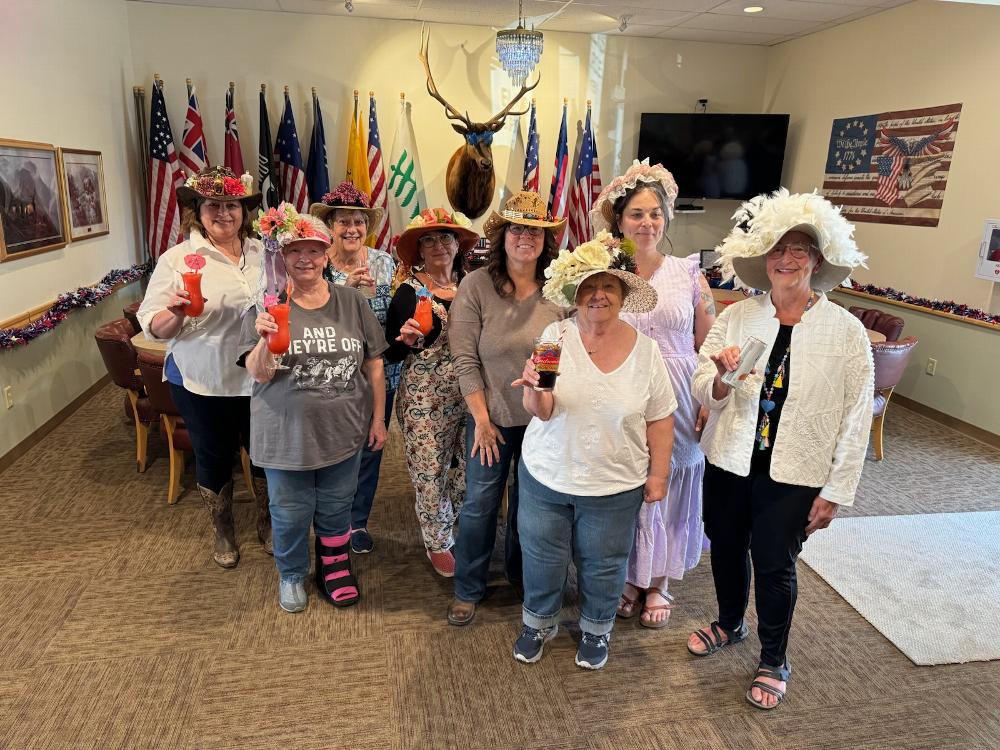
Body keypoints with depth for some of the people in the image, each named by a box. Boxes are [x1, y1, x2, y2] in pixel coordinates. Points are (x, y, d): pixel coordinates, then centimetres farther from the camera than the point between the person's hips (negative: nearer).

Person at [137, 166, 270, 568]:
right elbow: (152, 326, -8)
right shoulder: (177, 258, -7)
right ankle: (223, 532, 36)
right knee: (214, 458, 14)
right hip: (202, 383, -2)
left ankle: (266, 522, 40)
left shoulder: (263, 252, 1)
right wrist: (176, 313, -29)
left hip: (260, 379, 2)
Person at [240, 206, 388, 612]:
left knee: (336, 510, 18)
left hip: (343, 431, 2)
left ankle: (333, 565, 43)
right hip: (286, 433, -1)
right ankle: (292, 575, 41)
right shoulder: (267, 306, -8)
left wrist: (378, 418, 3)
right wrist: (265, 338, -32)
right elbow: (258, 373, -13)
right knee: (290, 512, 16)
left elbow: (373, 365, 3)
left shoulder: (352, 302, -2)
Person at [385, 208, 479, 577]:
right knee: (430, 472, 5)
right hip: (424, 399, -3)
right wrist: (409, 340, -23)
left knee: (469, 468, 10)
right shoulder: (409, 292, -6)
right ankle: (438, 544, 26)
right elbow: (392, 353, -4)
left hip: (469, 395, 4)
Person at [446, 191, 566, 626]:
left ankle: (521, 576, 42)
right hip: (492, 418, -2)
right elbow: (465, 359, -9)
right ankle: (468, 590, 29)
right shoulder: (476, 286, -10)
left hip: (544, 420, 2)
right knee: (480, 504, 8)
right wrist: (482, 420, -9)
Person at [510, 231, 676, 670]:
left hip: (615, 485, 1)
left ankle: (596, 630, 44)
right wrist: (535, 391, -42)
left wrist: (658, 473, 1)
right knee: (542, 558, 17)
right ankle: (539, 622, 44)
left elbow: (659, 418, 1)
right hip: (546, 476, 0)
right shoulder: (556, 336, -13)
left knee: (603, 566, 17)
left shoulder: (645, 350, -8)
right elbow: (542, 411, -21)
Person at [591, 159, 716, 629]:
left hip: (677, 403, 1)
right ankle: (629, 578, 36)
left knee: (669, 491, 13)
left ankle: (658, 584, 35)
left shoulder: (688, 275, -1)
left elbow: (709, 346, 3)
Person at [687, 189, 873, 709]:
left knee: (774, 565, 8)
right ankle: (730, 623, 48)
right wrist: (723, 379, -29)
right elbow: (701, 391, -5)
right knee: (726, 549, 18)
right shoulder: (736, 317, -6)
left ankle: (774, 660, 35)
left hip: (794, 474, -2)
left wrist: (836, 490, -6)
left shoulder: (846, 331, -10)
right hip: (729, 461, 3)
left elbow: (856, 418, -6)